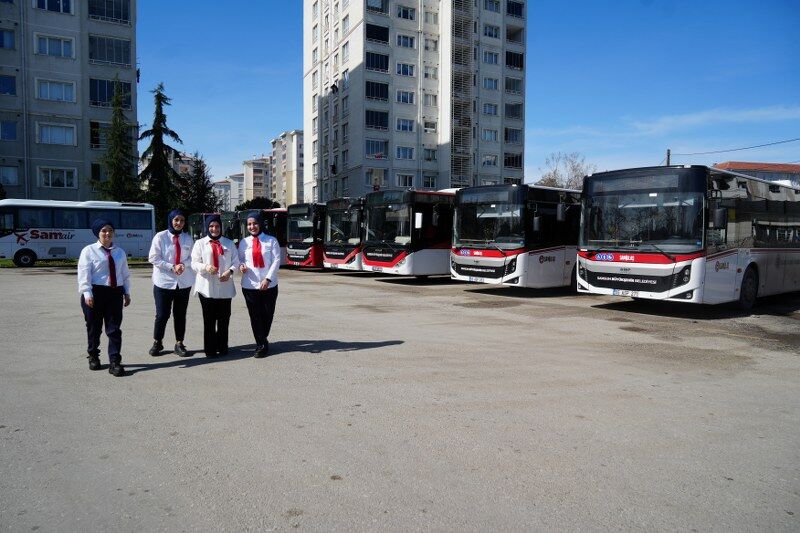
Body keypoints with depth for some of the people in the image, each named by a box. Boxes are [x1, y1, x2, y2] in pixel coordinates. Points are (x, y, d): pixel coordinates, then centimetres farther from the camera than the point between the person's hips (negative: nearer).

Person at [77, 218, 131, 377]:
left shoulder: (120, 252, 12)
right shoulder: (89, 251, -1)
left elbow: (125, 274, 15)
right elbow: (84, 274, -8)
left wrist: (127, 293, 11)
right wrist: (87, 294, -16)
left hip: (115, 293, 3)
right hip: (96, 292, -3)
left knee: (114, 329, -1)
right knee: (94, 328, 10)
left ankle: (115, 362, 0)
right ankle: (93, 357, 29)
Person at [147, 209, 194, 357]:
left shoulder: (188, 238, 6)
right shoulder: (160, 236, -4)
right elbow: (153, 258, -8)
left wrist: (183, 265, -14)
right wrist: (171, 267, -15)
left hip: (184, 283, 3)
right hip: (164, 282, -3)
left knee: (180, 315, 8)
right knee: (162, 315, 0)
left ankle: (179, 344, 19)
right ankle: (157, 343, 21)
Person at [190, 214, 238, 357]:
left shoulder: (229, 243, 11)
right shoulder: (200, 243, 6)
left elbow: (236, 261, 8)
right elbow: (194, 263, 1)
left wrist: (230, 271, -12)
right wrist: (205, 267, -19)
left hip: (225, 287, 2)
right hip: (206, 287, -2)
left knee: (224, 318, 6)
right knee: (209, 319, 1)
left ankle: (222, 346, 18)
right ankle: (210, 349, 8)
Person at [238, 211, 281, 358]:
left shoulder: (271, 241, 2)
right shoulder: (243, 242, 9)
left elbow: (276, 261, -3)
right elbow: (240, 259, 15)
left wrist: (268, 278, -12)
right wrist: (241, 266, -9)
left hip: (269, 285, -1)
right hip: (249, 285, 1)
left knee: (267, 315, 4)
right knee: (255, 316, 1)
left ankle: (262, 342, 25)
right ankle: (262, 345, 11)